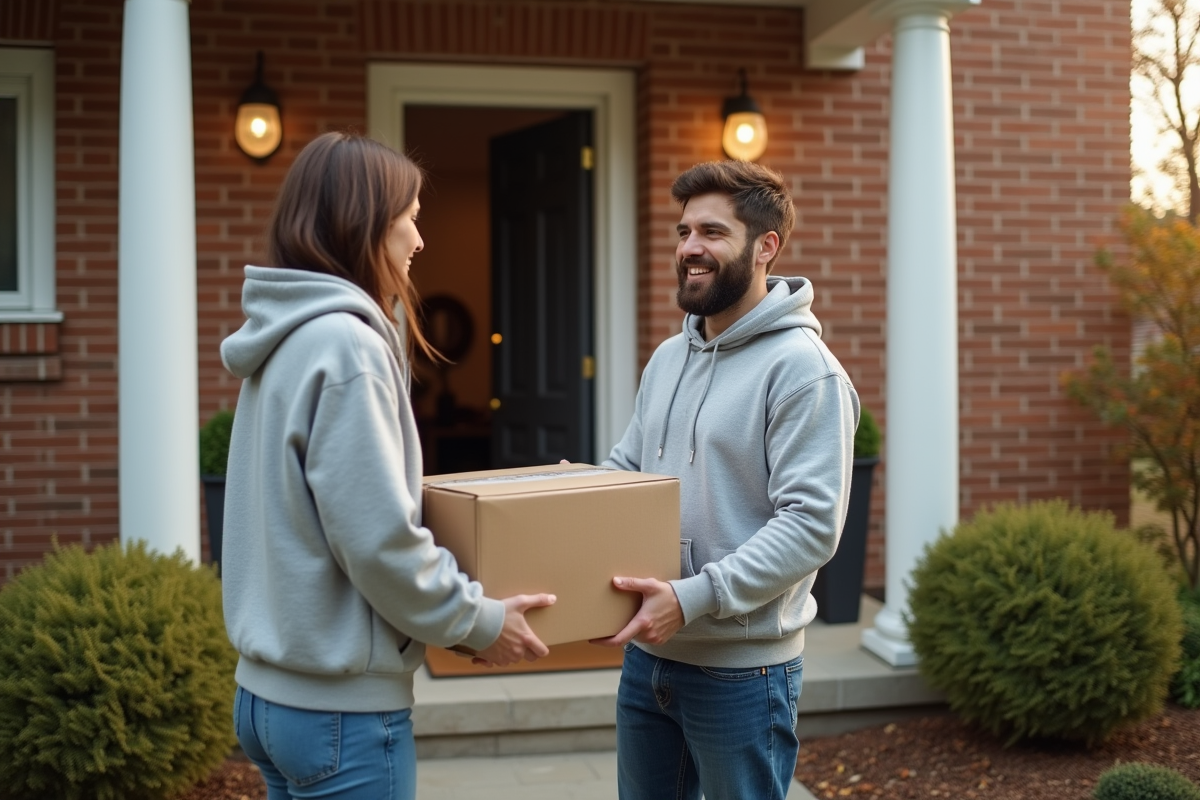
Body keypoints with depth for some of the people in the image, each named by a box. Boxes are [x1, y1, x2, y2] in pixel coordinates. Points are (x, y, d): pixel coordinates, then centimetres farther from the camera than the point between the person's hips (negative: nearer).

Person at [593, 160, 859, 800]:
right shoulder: (667, 358, 10)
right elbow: (626, 466, 18)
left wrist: (693, 597, -28)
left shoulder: (802, 369, -15)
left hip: (742, 670, -7)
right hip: (647, 655, 7)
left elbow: (812, 524, -22)